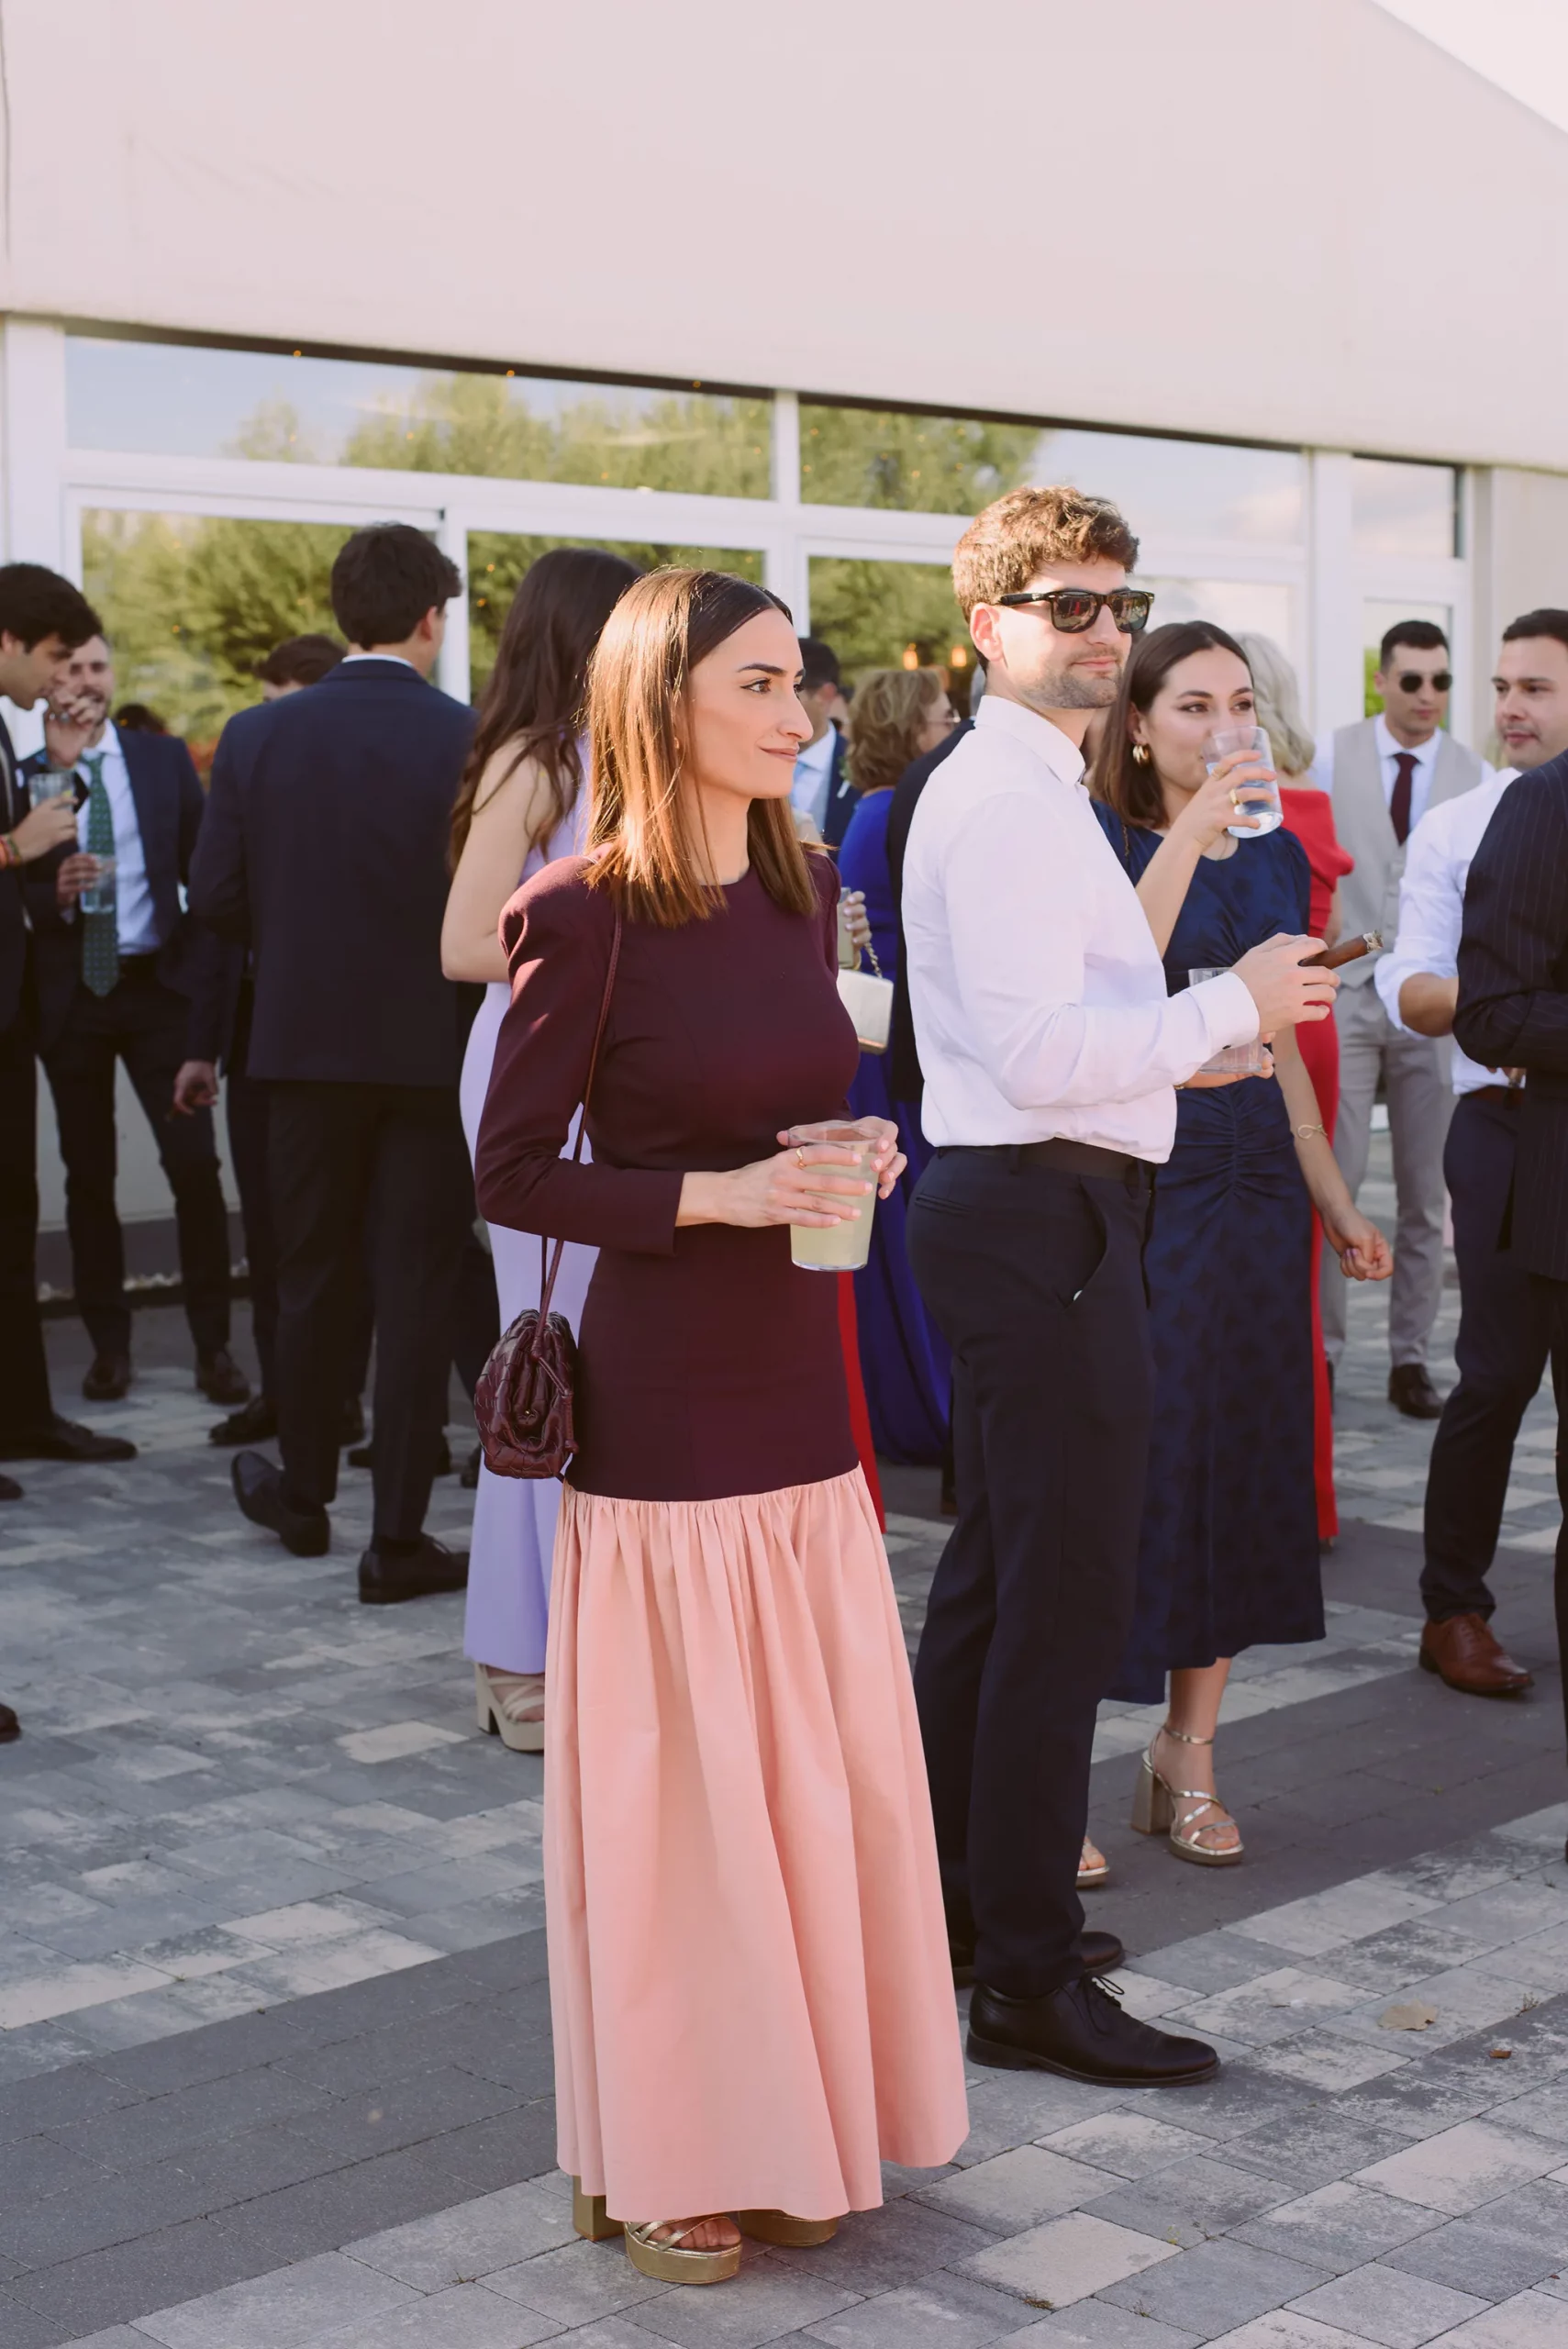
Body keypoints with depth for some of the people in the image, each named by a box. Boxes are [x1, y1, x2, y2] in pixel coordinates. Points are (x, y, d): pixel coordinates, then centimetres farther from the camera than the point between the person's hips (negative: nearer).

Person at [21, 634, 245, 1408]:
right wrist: (54, 893, -20)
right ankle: (108, 1344, 18)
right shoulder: (26, 776, 2)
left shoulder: (164, 758, 7)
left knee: (195, 1164, -8)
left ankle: (213, 1344, 0)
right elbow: (16, 893, 1)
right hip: (70, 995, 0)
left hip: (160, 986, 0)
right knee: (89, 1174, 7)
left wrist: (209, 966, -1)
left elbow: (204, 868, 7)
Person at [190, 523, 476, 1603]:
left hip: (306, 1042, 3)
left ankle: (304, 1492, 32)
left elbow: (216, 895, -2)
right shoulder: (470, 742, -12)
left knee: (312, 1278, 17)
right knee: (418, 1290, 4)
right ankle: (398, 1535, 6)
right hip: (433, 1049, -3)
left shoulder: (258, 736, -3)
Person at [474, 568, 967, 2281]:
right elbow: (512, 1176, -10)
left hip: (801, 1388, 7)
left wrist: (847, 1160, -1)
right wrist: (720, 1194, -18)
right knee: (673, 1776, 3)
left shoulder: (805, 888, 9)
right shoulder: (585, 914, -11)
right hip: (662, 1404, -7)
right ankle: (660, 2159, 20)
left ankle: (787, 2121, 29)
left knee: (827, 1765, 11)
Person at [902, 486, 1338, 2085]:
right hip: (1041, 1223, -11)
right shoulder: (1007, 802, -16)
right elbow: (1041, 1054, -23)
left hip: (1018, 1212, 11)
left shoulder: (1025, 789, 18)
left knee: (996, 1574, 19)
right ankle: (1028, 1979, 2)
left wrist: (1186, 1031, 12)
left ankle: (951, 1892, 33)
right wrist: (1227, 1008, -15)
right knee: (1065, 1596, -6)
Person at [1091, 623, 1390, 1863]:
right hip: (1131, 1185, -6)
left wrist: (1336, 1201, 18)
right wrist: (1192, 832, -28)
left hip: (1255, 1186, 6)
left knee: (1243, 1455, 8)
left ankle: (1188, 1756, 19)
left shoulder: (1278, 856, 13)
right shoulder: (1103, 841, -5)